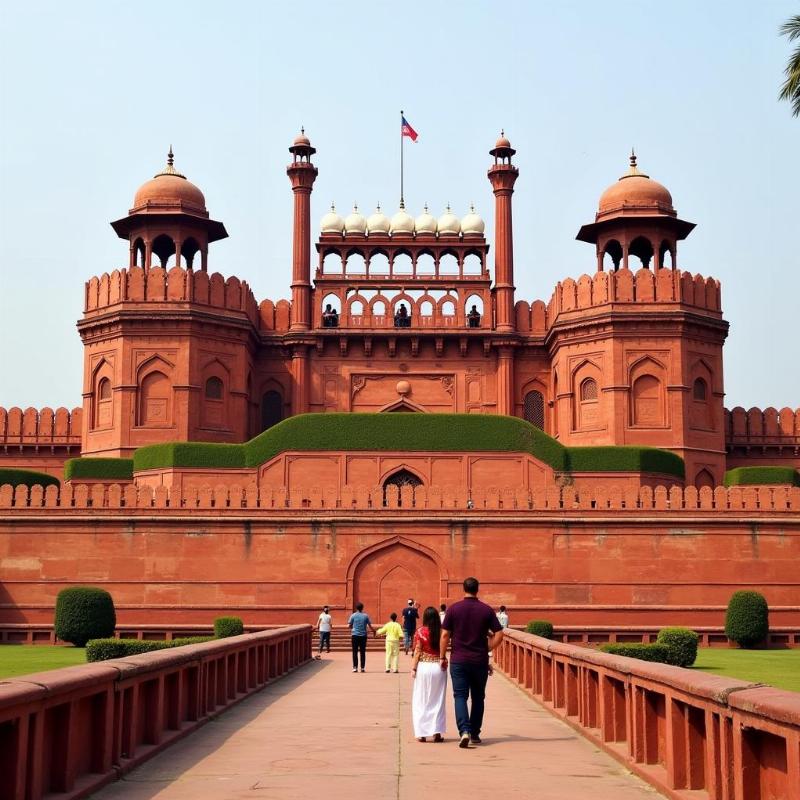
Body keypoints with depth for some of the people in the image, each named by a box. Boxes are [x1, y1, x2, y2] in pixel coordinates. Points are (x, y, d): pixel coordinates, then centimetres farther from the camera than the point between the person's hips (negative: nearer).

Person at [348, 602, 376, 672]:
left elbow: (349, 626, -1)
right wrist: (374, 631, 23)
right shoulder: (365, 616, 2)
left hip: (355, 635, -1)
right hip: (363, 636, 1)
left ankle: (355, 667, -3)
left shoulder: (353, 615, -2)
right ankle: (362, 668, 4)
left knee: (355, 652, 2)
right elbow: (370, 626, 4)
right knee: (363, 652, 6)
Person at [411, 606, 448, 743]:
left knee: (421, 701, 8)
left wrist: (413, 668, -2)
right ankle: (437, 731, 6)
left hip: (424, 667, -2)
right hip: (439, 668, 2)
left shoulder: (420, 632, -8)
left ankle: (422, 733, 5)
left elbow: (417, 652, -7)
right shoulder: (442, 632, -2)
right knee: (438, 701, 11)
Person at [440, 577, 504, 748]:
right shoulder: (487, 610, -2)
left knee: (460, 696, 0)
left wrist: (442, 657, 4)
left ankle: (464, 731, -19)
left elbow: (445, 635, -4)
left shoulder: (454, 609, -4)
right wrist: (487, 649, 7)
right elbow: (499, 634, -5)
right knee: (478, 697, 14)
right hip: (480, 661, 1)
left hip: (458, 660, -1)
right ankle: (475, 734, 19)